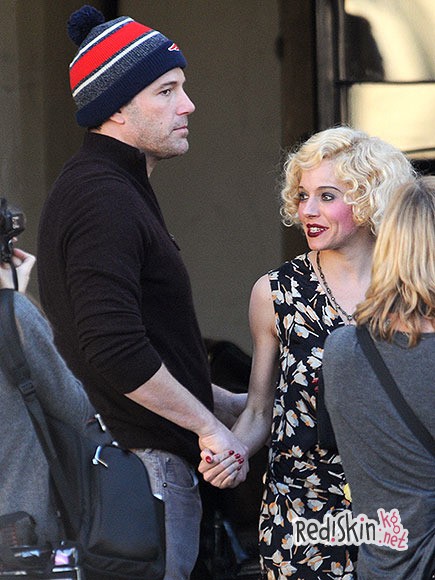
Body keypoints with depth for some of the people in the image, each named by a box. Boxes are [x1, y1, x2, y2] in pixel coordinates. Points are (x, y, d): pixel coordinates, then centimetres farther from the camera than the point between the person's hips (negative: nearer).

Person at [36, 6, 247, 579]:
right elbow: (114, 349, -26)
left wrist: (225, 402, 23)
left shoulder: (119, 188, 19)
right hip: (142, 461, -10)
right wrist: (208, 423, -16)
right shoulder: (103, 198, -16)